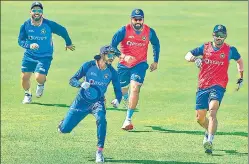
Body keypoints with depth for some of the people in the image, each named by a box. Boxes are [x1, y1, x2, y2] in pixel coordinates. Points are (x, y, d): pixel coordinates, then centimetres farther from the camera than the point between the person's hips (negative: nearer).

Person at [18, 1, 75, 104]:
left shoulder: (49, 25, -15)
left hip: (45, 56, -3)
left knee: (39, 77, -20)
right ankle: (27, 95, 30)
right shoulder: (26, 25, -9)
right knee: (24, 77, 0)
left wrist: (68, 43, 16)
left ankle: (41, 85, 19)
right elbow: (20, 41, -11)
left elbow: (62, 31, 1)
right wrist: (30, 45, -32)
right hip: (29, 55, 3)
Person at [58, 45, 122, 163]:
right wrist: (81, 84, -31)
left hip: (97, 102, 0)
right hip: (82, 101, 0)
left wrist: (117, 100, -24)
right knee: (64, 129, 2)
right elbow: (72, 80, -9)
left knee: (101, 119, -34)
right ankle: (65, 121, 42)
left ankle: (99, 151, -25)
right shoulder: (88, 66, -14)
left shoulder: (112, 72, -9)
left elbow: (118, 89, -1)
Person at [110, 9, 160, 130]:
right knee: (122, 90, 14)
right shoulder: (124, 30, -15)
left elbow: (156, 45, 12)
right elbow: (113, 45, -16)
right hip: (124, 65, 1)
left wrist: (155, 61, 14)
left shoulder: (149, 32, -8)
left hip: (140, 65, -1)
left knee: (135, 88, -20)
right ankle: (126, 99, 54)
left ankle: (128, 119, -19)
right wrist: (123, 56, -32)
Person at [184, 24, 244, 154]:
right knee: (200, 118, 8)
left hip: (218, 86, -3)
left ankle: (209, 141, -36)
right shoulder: (205, 47, 5)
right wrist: (195, 58, -12)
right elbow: (187, 56, 10)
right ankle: (209, 131, 41)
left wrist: (241, 78, 23)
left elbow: (239, 60, 22)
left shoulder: (230, 50, 3)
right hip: (203, 86, 3)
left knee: (212, 111, -27)